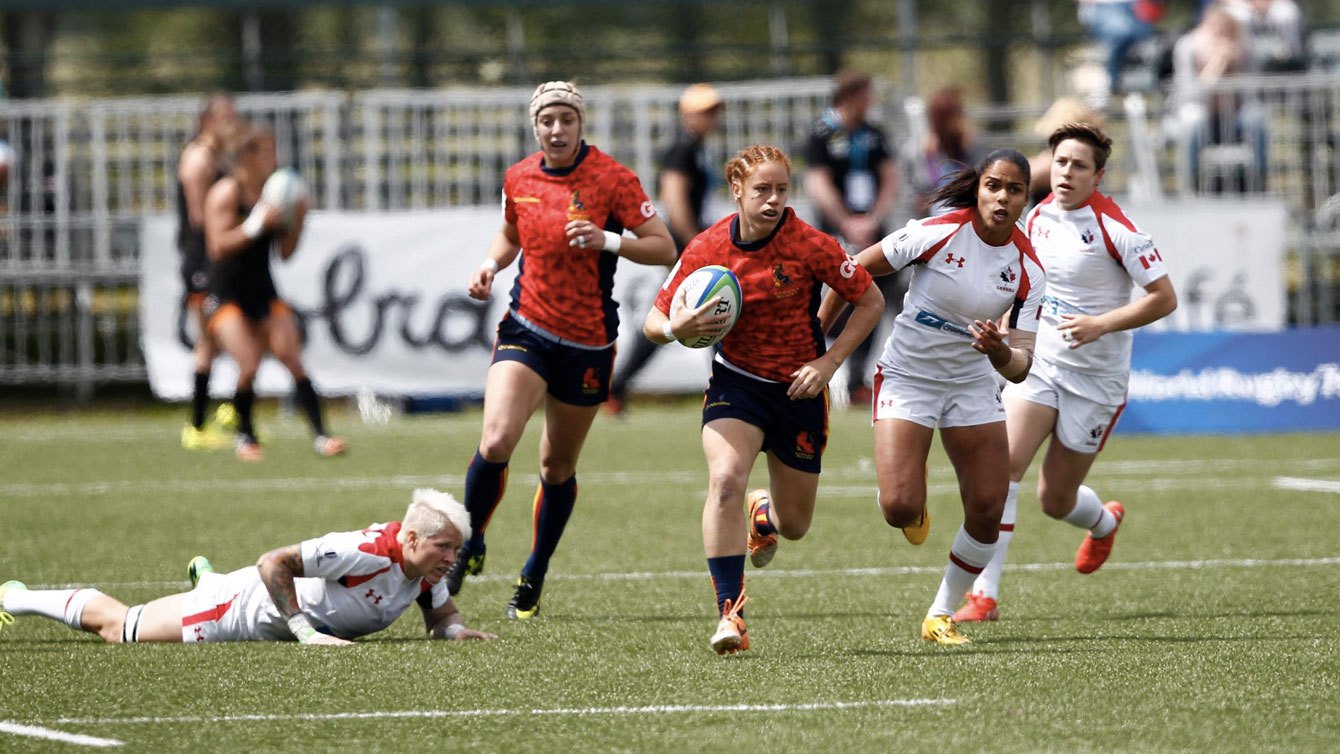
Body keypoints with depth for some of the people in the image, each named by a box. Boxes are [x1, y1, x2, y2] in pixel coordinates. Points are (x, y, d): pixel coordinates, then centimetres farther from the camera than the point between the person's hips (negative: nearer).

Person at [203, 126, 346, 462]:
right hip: (226, 292, -5)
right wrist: (257, 224, -27)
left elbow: (285, 253, 9)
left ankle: (321, 436, -7)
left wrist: (297, 222, -8)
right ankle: (245, 436, 6)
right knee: (248, 366, -17)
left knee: (294, 362, -7)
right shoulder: (226, 193, -10)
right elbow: (218, 246, -20)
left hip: (263, 291, 5)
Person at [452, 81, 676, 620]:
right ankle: (469, 547, 5)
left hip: (588, 343, -1)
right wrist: (490, 265, 1)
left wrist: (607, 240, -26)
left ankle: (534, 576, 30)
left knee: (558, 466, 10)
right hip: (526, 330, 1)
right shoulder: (519, 179, 2)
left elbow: (664, 249, -10)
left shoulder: (612, 178, -10)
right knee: (495, 442, -19)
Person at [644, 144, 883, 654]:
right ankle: (729, 613, -25)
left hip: (799, 388, 0)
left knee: (794, 525, 10)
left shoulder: (811, 245, -17)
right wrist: (676, 329, -27)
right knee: (725, 479, -29)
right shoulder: (707, 249, -12)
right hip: (736, 381, 0)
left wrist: (828, 362, -15)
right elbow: (655, 320, -3)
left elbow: (870, 302, -6)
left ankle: (764, 513, 51)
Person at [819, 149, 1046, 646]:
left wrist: (1001, 353, -33)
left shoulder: (1028, 269, -8)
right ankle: (913, 501, 22)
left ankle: (941, 617, 17)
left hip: (972, 384, 4)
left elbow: (1020, 367, -9)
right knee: (900, 508, -18)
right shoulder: (939, 233, -18)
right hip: (907, 377, -4)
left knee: (987, 513, -3)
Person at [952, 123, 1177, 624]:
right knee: (1002, 466, -18)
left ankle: (1104, 522, 45)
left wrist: (1100, 325, -23)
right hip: (1039, 362, 4)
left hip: (1096, 379, -4)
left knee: (1056, 500, 6)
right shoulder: (1037, 218, 3)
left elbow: (1164, 298, -14)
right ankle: (985, 594, -16)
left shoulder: (1114, 228, -16)